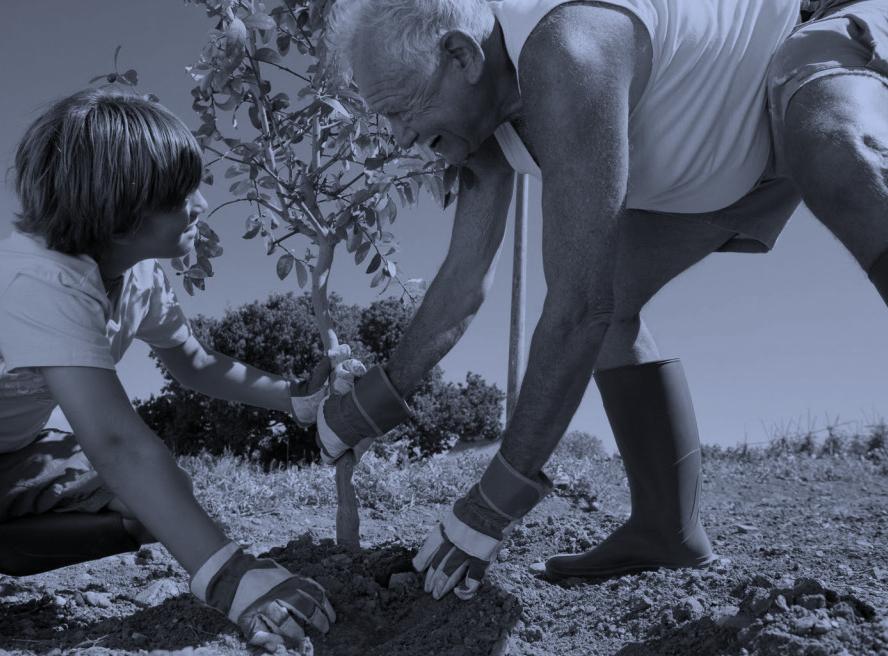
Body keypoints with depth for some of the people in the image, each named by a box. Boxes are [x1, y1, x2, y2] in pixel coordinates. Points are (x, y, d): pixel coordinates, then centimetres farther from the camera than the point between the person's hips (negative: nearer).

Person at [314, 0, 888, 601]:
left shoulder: (566, 54, -36)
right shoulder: (476, 106, -7)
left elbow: (579, 309, -38)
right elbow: (465, 280, 2)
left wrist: (496, 501, -32)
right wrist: (370, 406, 10)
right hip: (734, 155, 9)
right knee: (607, 295, 3)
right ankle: (670, 530, 4)